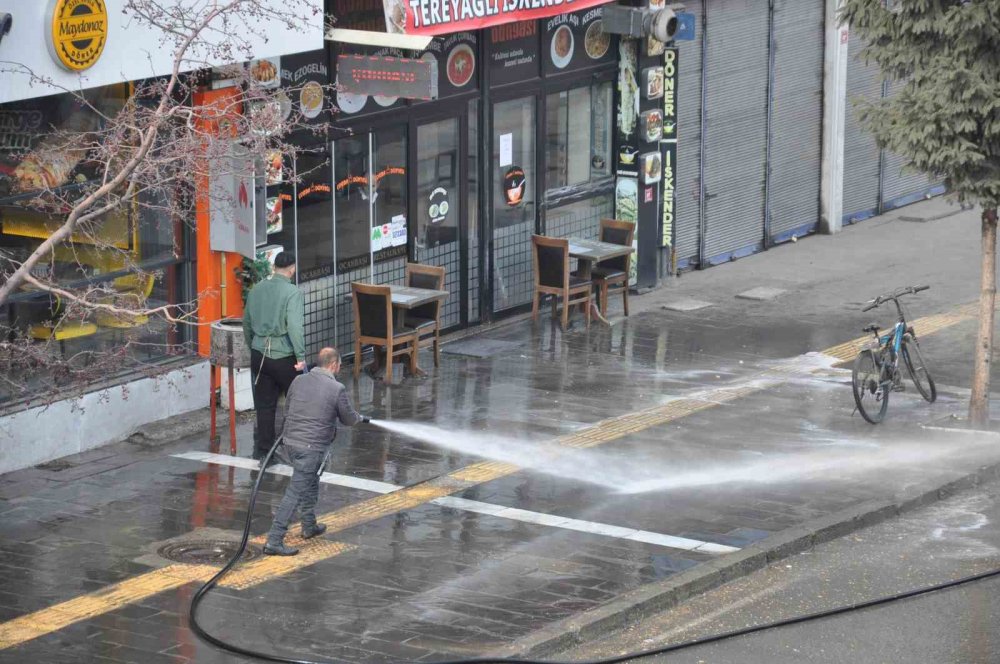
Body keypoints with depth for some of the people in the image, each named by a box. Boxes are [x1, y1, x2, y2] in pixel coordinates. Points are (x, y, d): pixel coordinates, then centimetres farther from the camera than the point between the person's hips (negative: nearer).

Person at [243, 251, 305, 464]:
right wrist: (301, 357, -19)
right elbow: (295, 326, -22)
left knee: (264, 405, 10)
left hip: (259, 354, 5)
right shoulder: (292, 292, -13)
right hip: (284, 356, -5)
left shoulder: (256, 290, 7)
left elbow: (247, 323, 16)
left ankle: (263, 450, 12)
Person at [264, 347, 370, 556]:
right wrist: (359, 418, 26)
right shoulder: (337, 389, -11)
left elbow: (287, 410, 17)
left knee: (311, 483, 28)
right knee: (295, 494, -6)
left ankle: (309, 526, 42)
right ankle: (274, 541, -9)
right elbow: (349, 420, 3)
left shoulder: (299, 381, 5)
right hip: (312, 447, -7)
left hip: (290, 442, 7)